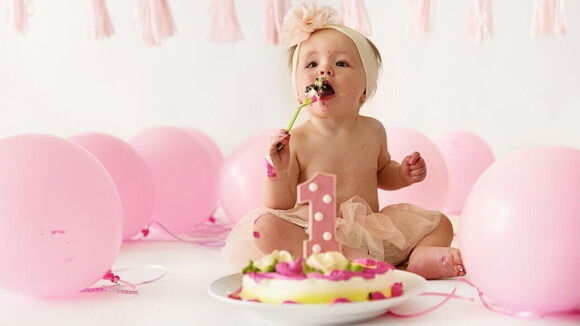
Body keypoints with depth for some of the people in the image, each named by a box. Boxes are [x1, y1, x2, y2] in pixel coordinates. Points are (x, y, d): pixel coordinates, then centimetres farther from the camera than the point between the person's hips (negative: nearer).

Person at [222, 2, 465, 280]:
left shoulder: (373, 131, 4)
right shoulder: (295, 142, -11)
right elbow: (280, 208, -10)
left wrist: (403, 174, 4)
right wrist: (278, 172, -28)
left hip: (372, 230, 5)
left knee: (440, 224, 4)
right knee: (265, 227, -33)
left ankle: (420, 258, -29)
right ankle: (356, 261, -37)